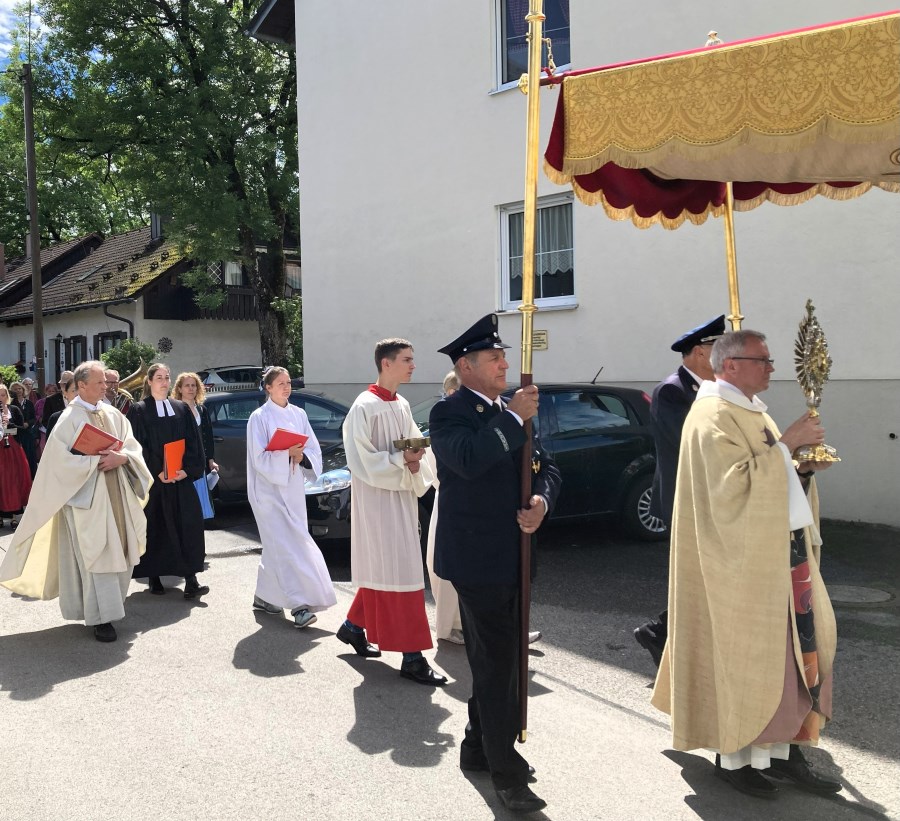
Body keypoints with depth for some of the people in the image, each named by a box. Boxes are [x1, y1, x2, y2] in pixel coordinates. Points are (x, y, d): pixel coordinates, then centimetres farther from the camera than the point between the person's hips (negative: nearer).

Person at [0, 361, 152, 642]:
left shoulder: (113, 415, 9)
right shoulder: (70, 419, -7)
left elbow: (133, 446, 8)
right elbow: (60, 459, -13)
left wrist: (121, 457, -13)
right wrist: (97, 460, -18)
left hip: (116, 494, 6)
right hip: (86, 496, -6)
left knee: (118, 552, 9)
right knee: (95, 555, -6)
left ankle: (109, 606, 23)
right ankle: (101, 617, 0)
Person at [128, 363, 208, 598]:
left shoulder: (181, 409, 11)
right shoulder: (139, 410, 1)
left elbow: (193, 442, 7)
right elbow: (138, 446, -5)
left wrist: (187, 469, -7)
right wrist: (157, 472, -14)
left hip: (181, 479, 2)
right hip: (152, 479, -2)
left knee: (188, 525, -6)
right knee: (154, 527, 2)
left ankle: (190, 579, -6)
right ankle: (154, 577, 14)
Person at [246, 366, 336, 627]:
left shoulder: (298, 414, 9)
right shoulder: (259, 417, -6)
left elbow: (314, 451, 8)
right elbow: (259, 458, -12)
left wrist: (301, 456, -13)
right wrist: (287, 454, -24)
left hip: (293, 488, 6)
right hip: (269, 489, -5)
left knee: (277, 545, 12)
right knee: (287, 545, -12)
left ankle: (264, 596, 27)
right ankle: (299, 605, -15)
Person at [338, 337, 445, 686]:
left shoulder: (402, 406, 11)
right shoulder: (365, 407, -13)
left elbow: (414, 446, 13)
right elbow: (362, 460, -17)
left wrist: (415, 463, -8)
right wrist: (401, 459, -19)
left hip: (401, 498, 8)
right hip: (377, 500, -8)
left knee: (381, 568, 17)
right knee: (398, 572, -7)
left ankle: (353, 627, 35)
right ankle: (411, 657, -1)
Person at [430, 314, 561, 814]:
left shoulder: (511, 414, 13)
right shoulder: (450, 413, -11)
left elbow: (546, 467, 10)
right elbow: (469, 459, -30)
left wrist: (541, 501, -10)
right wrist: (514, 419, -23)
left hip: (514, 556, 8)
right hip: (478, 557, -8)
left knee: (501, 661, 18)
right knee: (496, 665, -3)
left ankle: (480, 748, 35)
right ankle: (507, 774, 9)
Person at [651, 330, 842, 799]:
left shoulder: (752, 411, 16)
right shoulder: (713, 417, -15)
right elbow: (736, 486, -25)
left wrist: (802, 466, 3)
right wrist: (785, 444, -22)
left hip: (784, 553, 9)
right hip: (745, 562, -9)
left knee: (790, 653, 11)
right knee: (742, 657, 1)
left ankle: (779, 751, 21)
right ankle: (732, 757, 16)